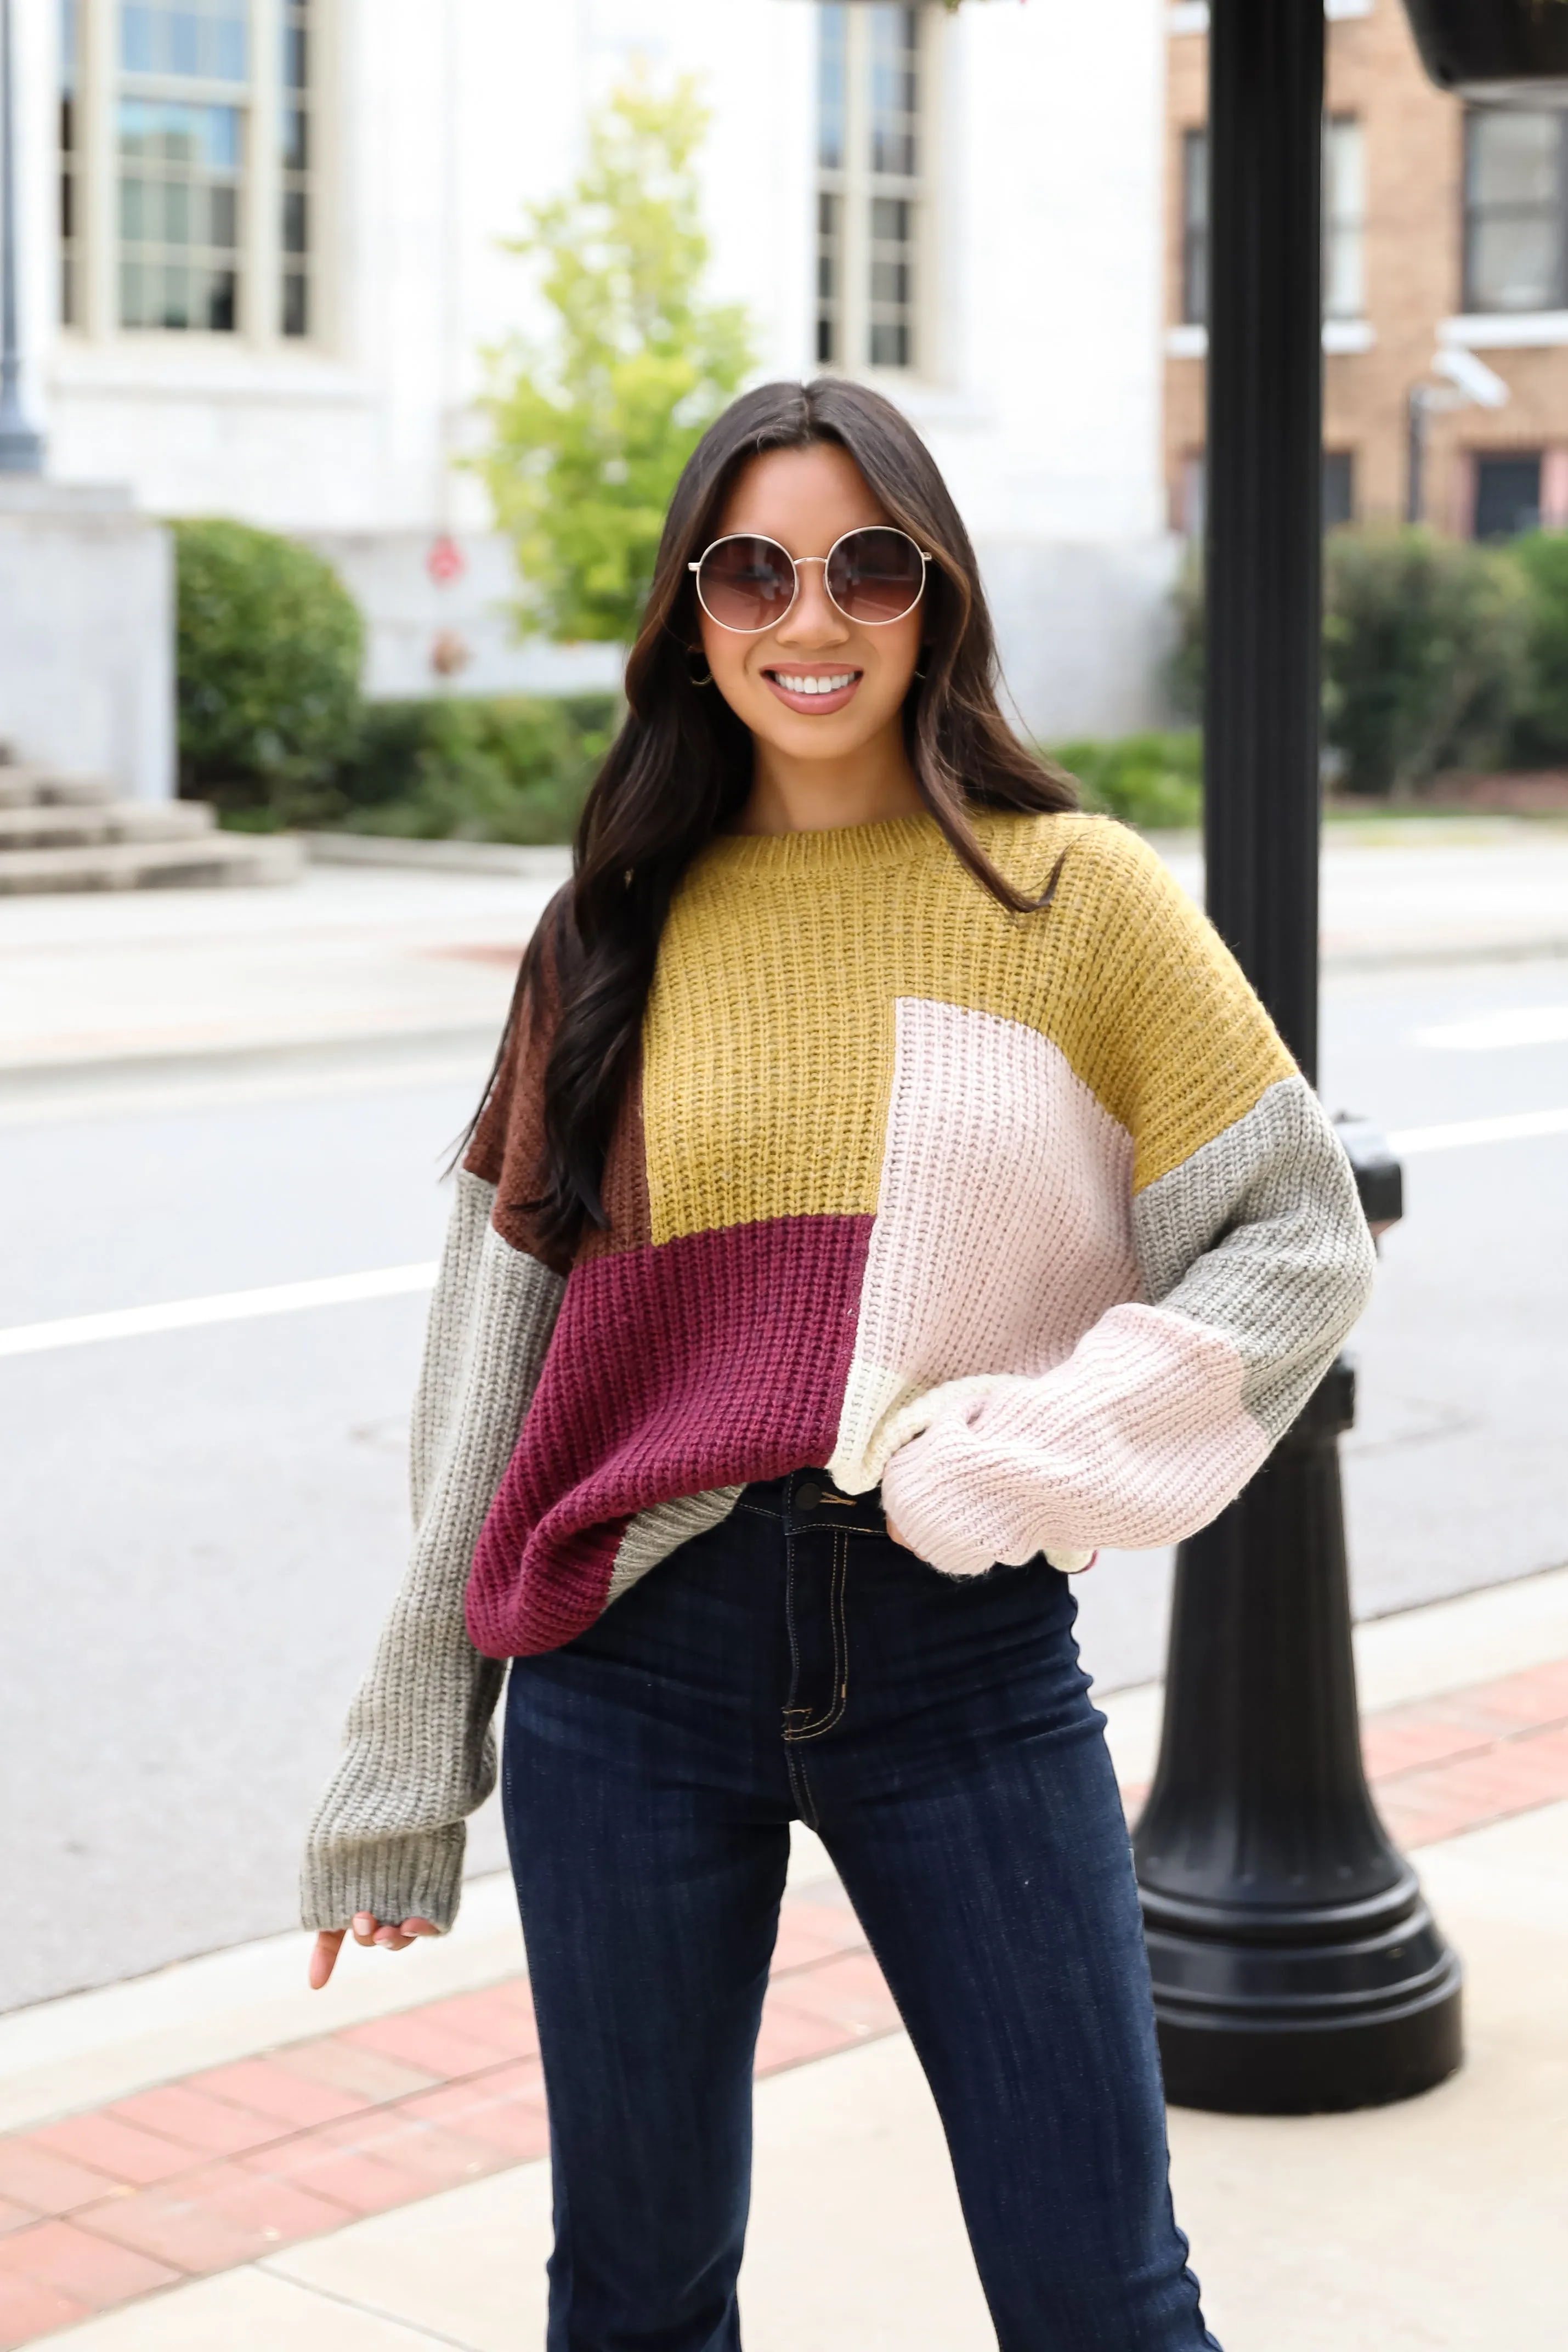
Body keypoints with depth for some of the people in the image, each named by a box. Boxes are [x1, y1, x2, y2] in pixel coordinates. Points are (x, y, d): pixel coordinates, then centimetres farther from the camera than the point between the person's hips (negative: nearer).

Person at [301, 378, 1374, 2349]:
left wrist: (1048, 1449, -15)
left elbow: (1306, 1237, 1)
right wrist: (405, 1760, 9)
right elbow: (501, 1332, 8)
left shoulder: (1072, 893, 0)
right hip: (638, 1657, 2)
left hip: (971, 1657, -2)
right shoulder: (616, 930, 6)